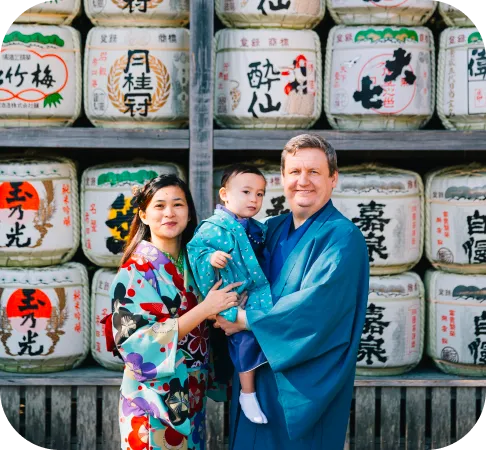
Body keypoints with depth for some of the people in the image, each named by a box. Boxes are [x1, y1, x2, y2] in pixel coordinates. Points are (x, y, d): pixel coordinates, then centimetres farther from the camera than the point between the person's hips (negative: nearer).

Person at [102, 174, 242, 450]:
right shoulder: (136, 271, -13)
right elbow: (139, 342, -21)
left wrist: (230, 309, -6)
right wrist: (204, 310, -22)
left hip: (193, 396, 6)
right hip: (155, 399, -6)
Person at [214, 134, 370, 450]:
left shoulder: (343, 237, -14)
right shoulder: (273, 229, 9)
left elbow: (317, 303, -25)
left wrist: (244, 319, -16)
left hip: (306, 384, -7)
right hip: (258, 374, 7)